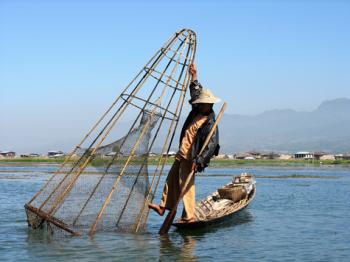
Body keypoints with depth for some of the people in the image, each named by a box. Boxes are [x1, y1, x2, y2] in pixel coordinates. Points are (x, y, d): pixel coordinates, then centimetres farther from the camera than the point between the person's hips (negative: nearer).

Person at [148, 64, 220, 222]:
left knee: (186, 185, -9)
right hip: (182, 154, 10)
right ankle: (164, 207, 25)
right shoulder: (198, 112, 8)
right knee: (172, 180, 15)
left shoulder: (210, 123, -17)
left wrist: (199, 160, -29)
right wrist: (194, 77, 24)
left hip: (189, 157, -10)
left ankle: (189, 217, -4)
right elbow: (195, 94, 25)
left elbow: (212, 145, -23)